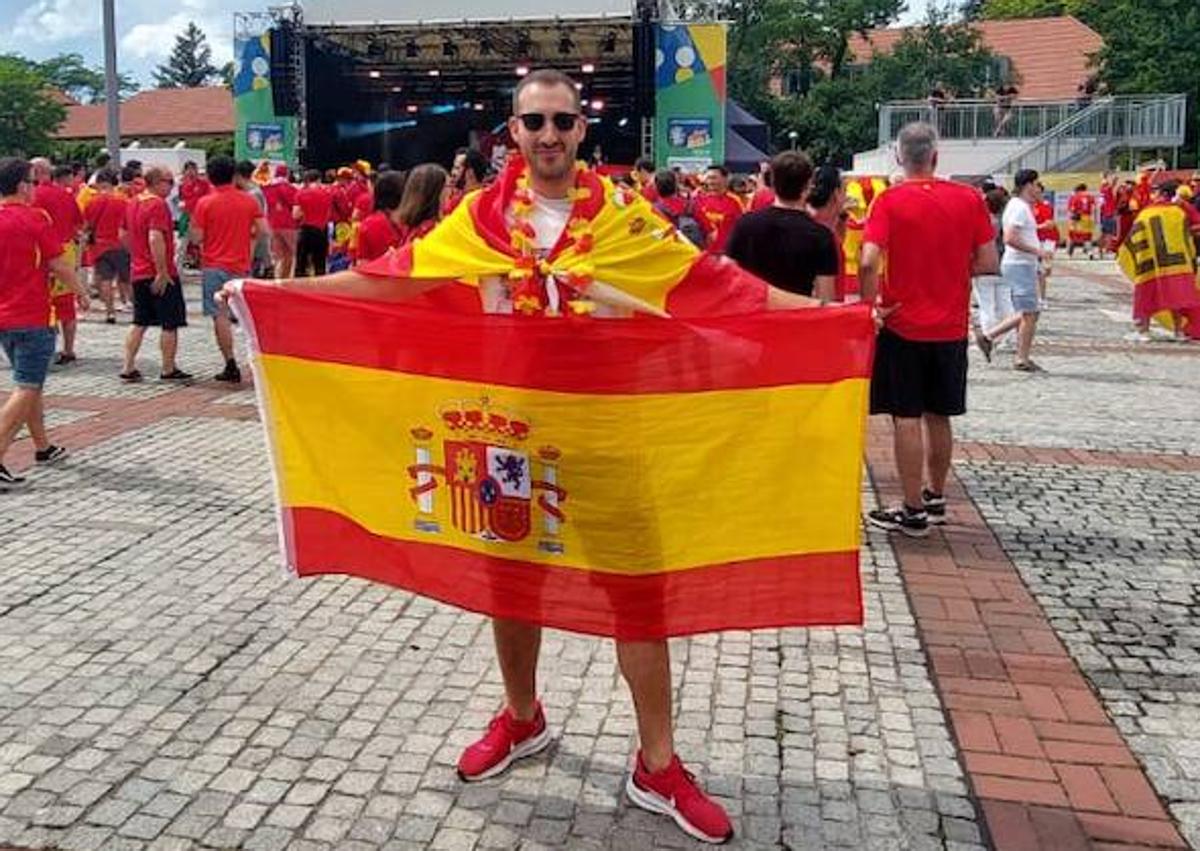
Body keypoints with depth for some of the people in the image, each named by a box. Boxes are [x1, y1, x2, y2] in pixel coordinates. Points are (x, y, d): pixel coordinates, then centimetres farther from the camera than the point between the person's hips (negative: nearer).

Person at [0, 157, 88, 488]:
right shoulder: (35, 218, -12)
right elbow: (60, 265, -11)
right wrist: (80, 292, 4)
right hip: (32, 317, -7)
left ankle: (43, 447, 31)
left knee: (29, 383, 20)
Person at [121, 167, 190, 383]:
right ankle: (168, 370, 9)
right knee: (170, 324, 3)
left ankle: (128, 368, 11)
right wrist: (162, 272, -25)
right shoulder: (158, 205, -16)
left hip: (138, 273, 8)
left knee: (140, 323, 14)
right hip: (162, 275, -8)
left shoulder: (133, 203, 11)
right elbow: (155, 239, -25)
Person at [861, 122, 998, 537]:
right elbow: (988, 263, 0)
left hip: (903, 327, -4)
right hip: (951, 328, 4)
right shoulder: (969, 198, 0)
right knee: (939, 417, 16)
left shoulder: (889, 201, -9)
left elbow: (869, 262, -21)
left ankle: (914, 511, 6)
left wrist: (869, 306, -9)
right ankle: (936, 498, 29)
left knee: (907, 419, 2)